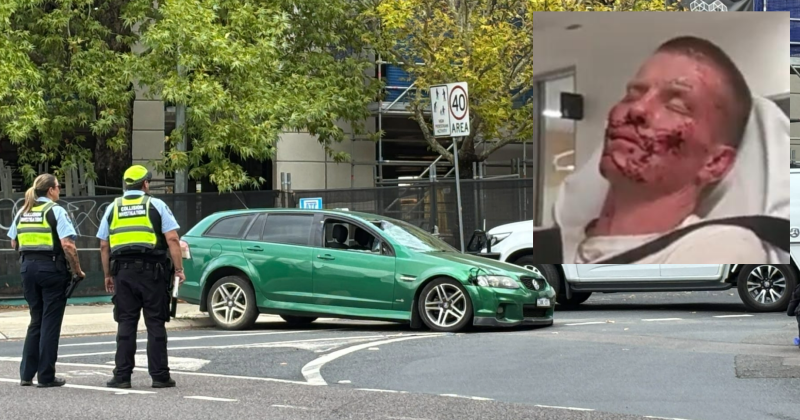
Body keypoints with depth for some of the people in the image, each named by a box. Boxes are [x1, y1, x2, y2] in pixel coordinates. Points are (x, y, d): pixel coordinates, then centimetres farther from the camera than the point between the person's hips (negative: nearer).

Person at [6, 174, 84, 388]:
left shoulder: (22, 212, 10)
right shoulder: (55, 211, -9)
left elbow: (14, 243, 14)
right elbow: (67, 245, -17)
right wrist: (77, 270, -8)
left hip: (28, 267, 6)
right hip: (52, 268, -6)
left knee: (36, 320, 16)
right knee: (50, 322, 1)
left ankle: (26, 374, 14)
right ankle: (46, 376, 3)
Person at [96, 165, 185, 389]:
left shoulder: (113, 208, 10)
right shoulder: (156, 205, 1)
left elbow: (104, 246, 9)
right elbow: (172, 239, -8)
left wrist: (108, 275, 16)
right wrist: (179, 269, -5)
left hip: (123, 272, 3)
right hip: (152, 270, -3)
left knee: (126, 324, 7)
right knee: (155, 324, 2)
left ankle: (122, 376, 4)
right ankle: (159, 376, 3)